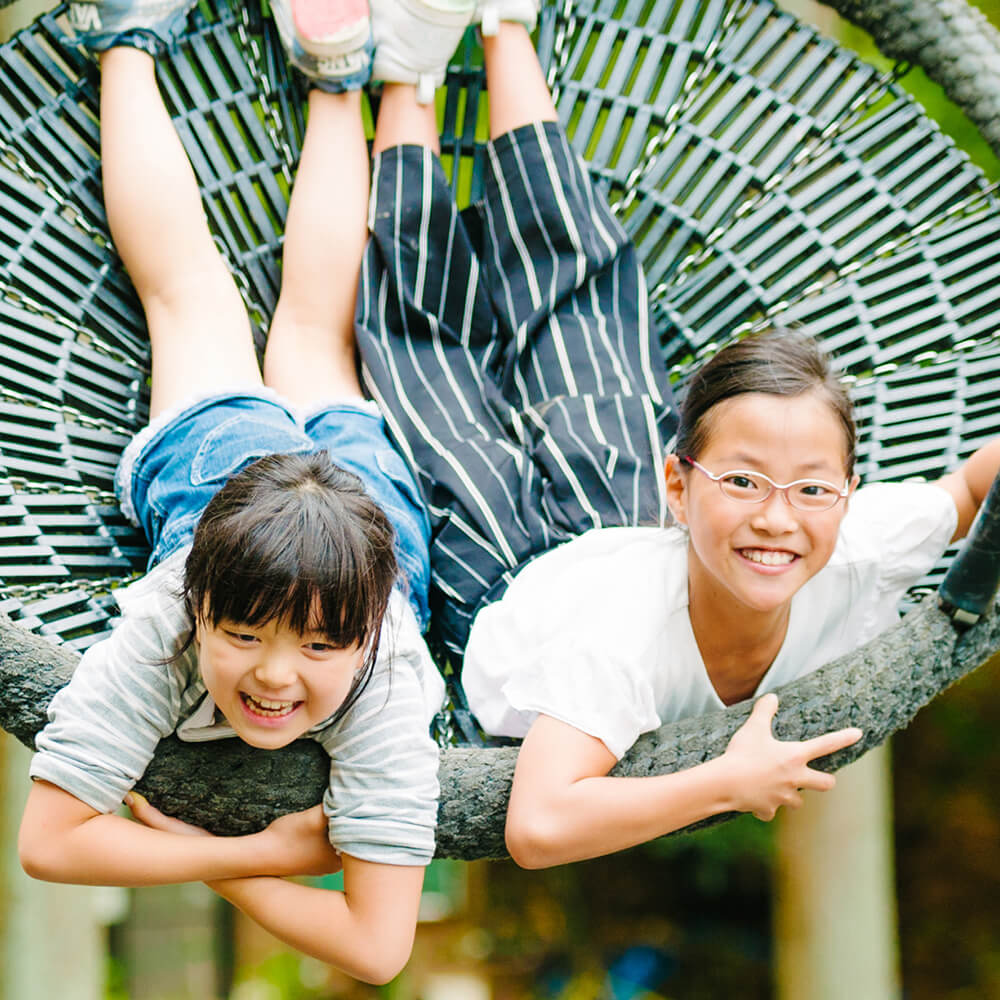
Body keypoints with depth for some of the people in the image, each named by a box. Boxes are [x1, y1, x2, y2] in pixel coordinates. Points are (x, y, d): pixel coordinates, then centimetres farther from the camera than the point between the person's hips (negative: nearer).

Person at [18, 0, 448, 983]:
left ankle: (335, 81, 47)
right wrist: (263, 854, -47)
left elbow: (379, 947, -46)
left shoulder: (385, 682, -48)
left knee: (314, 328, 29)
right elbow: (47, 838, -44)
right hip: (211, 455, 0)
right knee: (192, 295, 26)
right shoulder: (157, 632, -47)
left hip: (366, 481, 0)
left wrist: (204, 859, -47)